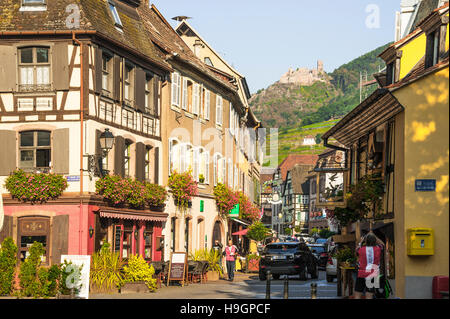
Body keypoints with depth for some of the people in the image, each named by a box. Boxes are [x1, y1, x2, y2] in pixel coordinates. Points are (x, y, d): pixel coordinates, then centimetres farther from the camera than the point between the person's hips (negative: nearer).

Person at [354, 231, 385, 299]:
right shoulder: (378, 249, -1)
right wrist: (373, 236, 27)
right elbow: (382, 244, 22)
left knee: (357, 295, 5)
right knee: (369, 296, -2)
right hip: (372, 276, 1)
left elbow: (357, 251, 23)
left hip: (361, 275, -1)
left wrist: (360, 242, 35)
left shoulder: (361, 249, -2)